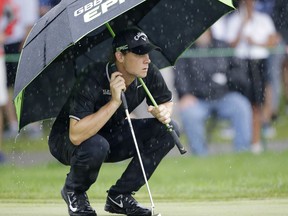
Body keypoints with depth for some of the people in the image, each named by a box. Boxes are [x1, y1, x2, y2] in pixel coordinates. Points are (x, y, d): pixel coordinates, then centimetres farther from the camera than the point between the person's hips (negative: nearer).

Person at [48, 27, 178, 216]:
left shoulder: (148, 74, -15)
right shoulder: (92, 81, -34)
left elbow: (167, 101, 6)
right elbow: (76, 136, -43)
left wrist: (164, 111, -21)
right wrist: (114, 102, -45)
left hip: (112, 134, 7)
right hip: (65, 140, -7)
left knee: (167, 130, -10)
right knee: (96, 146, -41)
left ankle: (119, 196, -1)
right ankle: (73, 192, -5)